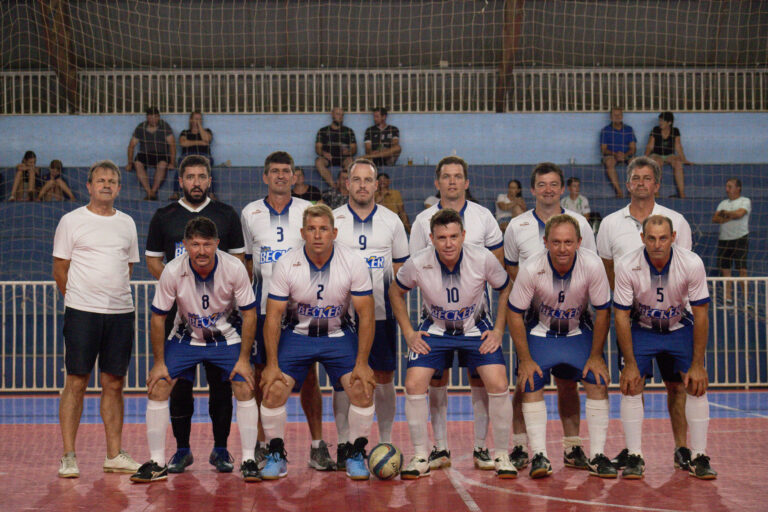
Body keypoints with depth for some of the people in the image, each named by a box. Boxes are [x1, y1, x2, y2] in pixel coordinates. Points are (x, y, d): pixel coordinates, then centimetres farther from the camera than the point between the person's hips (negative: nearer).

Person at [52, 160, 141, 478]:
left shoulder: (127, 224, 13)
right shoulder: (72, 221, 1)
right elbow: (60, 269, 3)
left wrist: (114, 296, 11)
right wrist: (80, 298, 4)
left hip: (121, 312, 4)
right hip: (82, 312, -4)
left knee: (114, 383, 7)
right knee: (76, 382, -2)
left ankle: (114, 455, 14)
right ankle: (68, 457, 4)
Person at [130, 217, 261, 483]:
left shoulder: (234, 268, -23)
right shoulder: (172, 271, -23)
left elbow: (249, 313, -13)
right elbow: (158, 317, -10)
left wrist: (244, 359, -14)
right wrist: (159, 362, -9)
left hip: (227, 337, -1)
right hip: (185, 337, 1)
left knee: (245, 389, -14)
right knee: (157, 388, -10)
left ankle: (248, 460, -1)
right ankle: (157, 463, 1)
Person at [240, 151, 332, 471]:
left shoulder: (308, 211, 5)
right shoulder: (250, 213, 8)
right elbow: (246, 260, 15)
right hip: (262, 305, 1)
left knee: (308, 376, -1)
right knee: (262, 375, 3)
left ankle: (317, 446, 5)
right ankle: (262, 445, 13)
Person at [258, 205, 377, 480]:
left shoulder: (354, 263, -15)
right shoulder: (286, 264, -15)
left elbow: (366, 315, -10)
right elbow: (273, 316, -9)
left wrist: (362, 363, -16)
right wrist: (272, 364, -15)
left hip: (339, 335, 0)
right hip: (297, 332, 0)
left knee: (362, 390, -18)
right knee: (273, 390, -17)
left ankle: (355, 454, 4)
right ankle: (276, 454, 5)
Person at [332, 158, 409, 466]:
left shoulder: (391, 221, 8)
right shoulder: (332, 219, 4)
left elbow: (401, 268, 12)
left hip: (382, 312, 1)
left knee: (384, 378, 4)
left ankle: (385, 441, 14)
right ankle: (344, 443, 9)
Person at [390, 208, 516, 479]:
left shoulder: (483, 258, -22)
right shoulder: (417, 264, -21)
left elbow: (506, 289, -3)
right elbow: (396, 292, 0)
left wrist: (498, 330, -8)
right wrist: (408, 333, -4)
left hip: (477, 329, -1)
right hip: (435, 329, 1)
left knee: (498, 385, -16)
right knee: (413, 385, -15)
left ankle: (502, 456, 2)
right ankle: (420, 457, 2)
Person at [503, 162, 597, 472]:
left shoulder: (579, 222, 5)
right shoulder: (517, 226, 4)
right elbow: (510, 268, 12)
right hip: (530, 314, 0)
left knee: (568, 382, 4)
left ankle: (572, 447, 13)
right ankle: (519, 447, 6)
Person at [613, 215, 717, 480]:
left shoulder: (692, 264, -24)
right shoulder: (626, 266, -25)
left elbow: (701, 314, -16)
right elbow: (621, 316, -16)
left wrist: (698, 364, -16)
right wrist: (630, 364, -17)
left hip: (681, 328, 0)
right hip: (641, 328, 0)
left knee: (697, 386, -10)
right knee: (631, 387, -12)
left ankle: (698, 457, 0)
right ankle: (634, 457, -2)